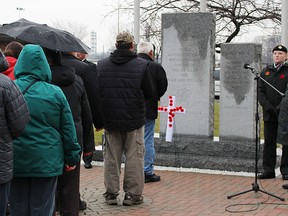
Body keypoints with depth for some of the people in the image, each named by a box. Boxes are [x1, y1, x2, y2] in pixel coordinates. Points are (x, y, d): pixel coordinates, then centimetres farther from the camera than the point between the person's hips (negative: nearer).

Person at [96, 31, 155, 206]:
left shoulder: (101, 64, 1)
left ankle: (111, 193, 17)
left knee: (111, 157, 12)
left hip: (109, 120, 3)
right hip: (134, 120, -3)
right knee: (134, 158, 6)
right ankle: (132, 194, 8)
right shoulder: (141, 65, -8)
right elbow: (150, 93, -3)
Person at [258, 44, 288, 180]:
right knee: (269, 142, 7)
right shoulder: (266, 71, 12)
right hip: (269, 115, 4)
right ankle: (268, 170, 13)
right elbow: (260, 91, 7)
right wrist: (268, 107, -7)